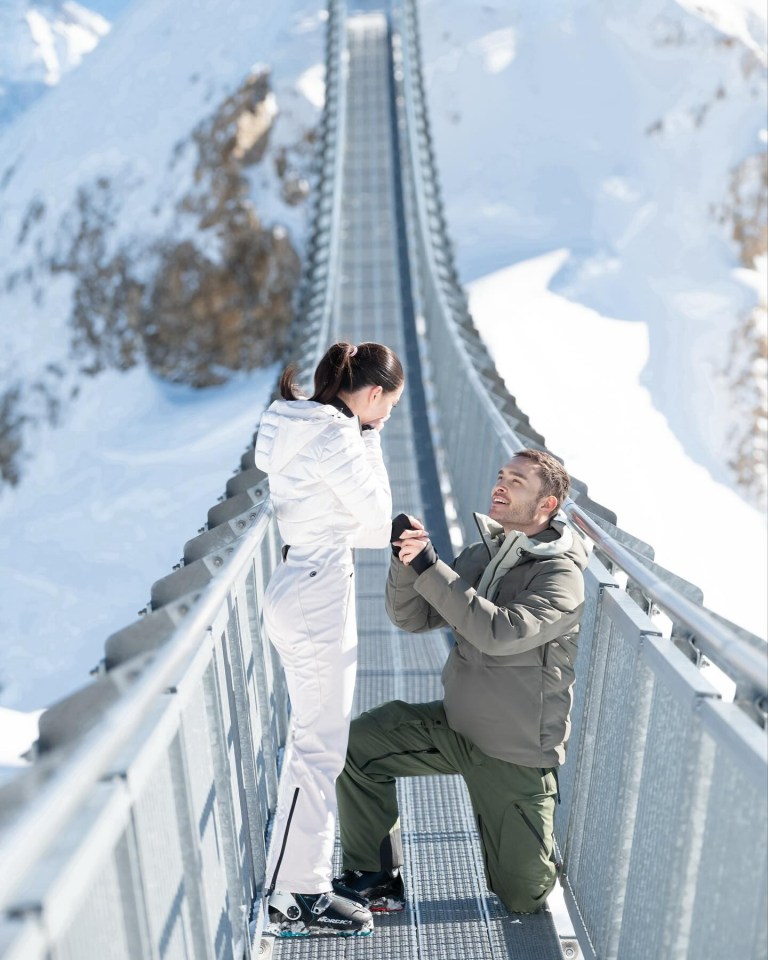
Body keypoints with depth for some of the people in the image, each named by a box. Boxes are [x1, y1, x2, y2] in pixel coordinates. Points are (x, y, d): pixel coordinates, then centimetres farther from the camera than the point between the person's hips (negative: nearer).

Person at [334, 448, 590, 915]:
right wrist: (406, 561, -21)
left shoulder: (562, 575, -18)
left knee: (524, 899, 3)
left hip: (517, 752, -5)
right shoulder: (483, 555, 2)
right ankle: (377, 879, 5)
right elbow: (413, 618, -2)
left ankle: (544, 844, 37)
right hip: (456, 724, 5)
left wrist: (429, 567, -34)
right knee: (359, 744, -12)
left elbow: (500, 632, -35)